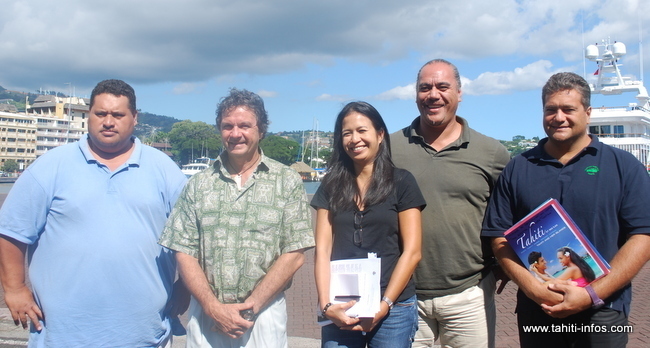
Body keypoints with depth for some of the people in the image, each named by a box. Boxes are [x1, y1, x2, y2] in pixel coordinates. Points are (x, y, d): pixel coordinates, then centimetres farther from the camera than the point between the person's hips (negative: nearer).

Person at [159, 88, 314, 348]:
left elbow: (294, 254, -7)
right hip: (206, 314, 2)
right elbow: (185, 253, 1)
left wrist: (250, 307, -11)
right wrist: (213, 307, -10)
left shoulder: (287, 182, -2)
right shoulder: (199, 185, 3)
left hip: (264, 314, -1)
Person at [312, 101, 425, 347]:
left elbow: (411, 252, -5)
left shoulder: (401, 182, -2)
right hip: (340, 310, 2)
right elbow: (323, 250, 1)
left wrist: (385, 304, -10)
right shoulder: (331, 186, 6)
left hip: (393, 308, -2)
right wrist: (326, 304, -10)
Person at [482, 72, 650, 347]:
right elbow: (499, 237, 1)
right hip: (536, 312, 1)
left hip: (602, 314, -1)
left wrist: (592, 294, -14)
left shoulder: (624, 166, 2)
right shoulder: (518, 169, 5)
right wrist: (532, 287, -13)